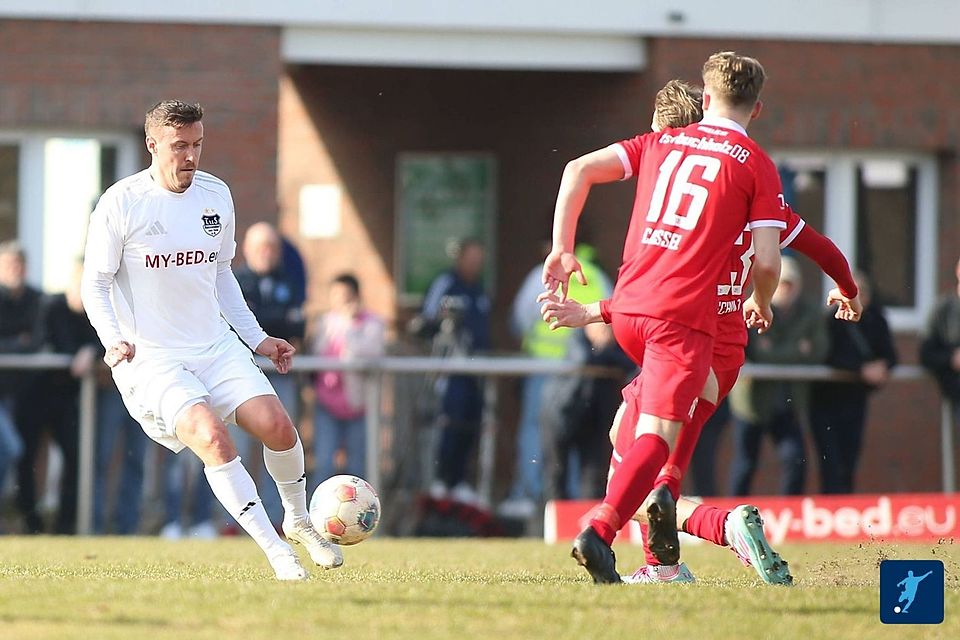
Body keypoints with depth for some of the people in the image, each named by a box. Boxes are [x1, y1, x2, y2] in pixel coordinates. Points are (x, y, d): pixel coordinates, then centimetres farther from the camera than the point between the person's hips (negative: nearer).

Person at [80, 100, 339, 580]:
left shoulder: (216, 195, 8)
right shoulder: (121, 203, -8)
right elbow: (95, 284, -2)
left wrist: (257, 339, 17)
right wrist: (113, 340, -19)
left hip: (216, 347, 5)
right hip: (150, 357, -5)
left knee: (275, 424, -14)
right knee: (210, 435, -27)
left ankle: (298, 521, 14)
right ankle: (276, 551, -21)